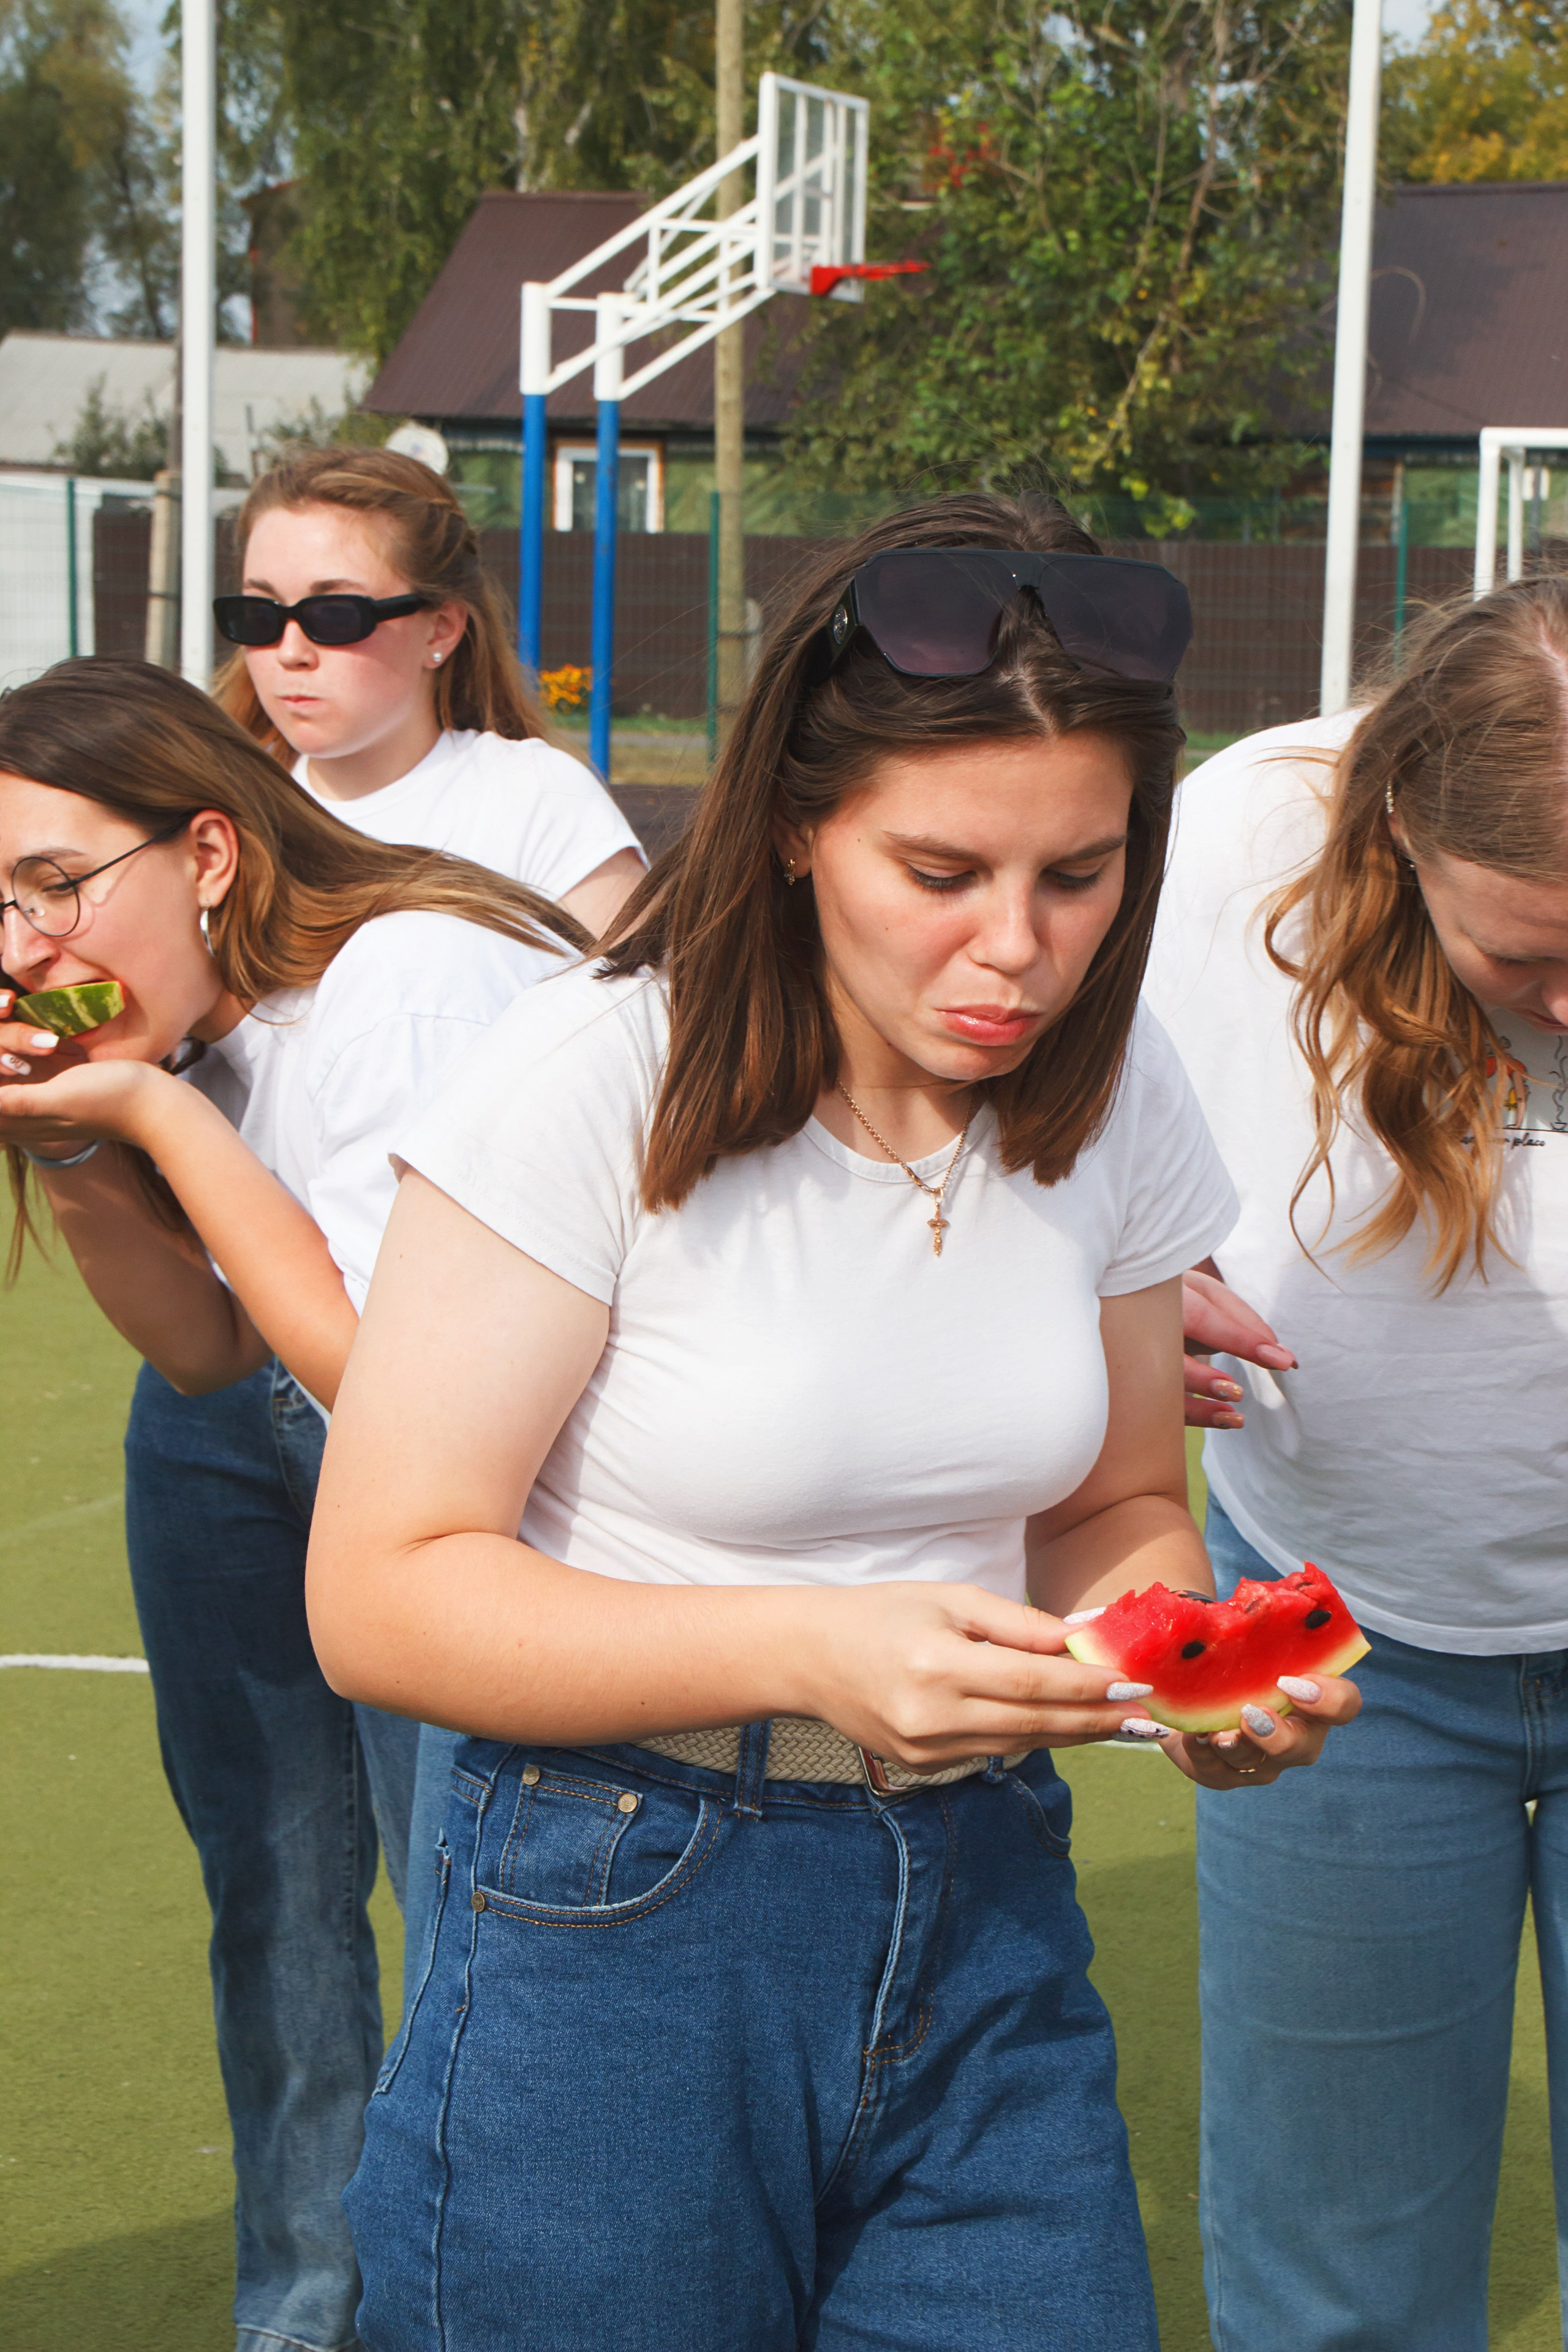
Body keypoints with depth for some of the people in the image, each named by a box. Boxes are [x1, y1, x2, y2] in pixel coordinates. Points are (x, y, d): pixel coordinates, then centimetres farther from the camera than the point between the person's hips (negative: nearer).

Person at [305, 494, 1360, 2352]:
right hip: (616, 1934, -4)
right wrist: (810, 1655, -28)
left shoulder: (1111, 1100, -1)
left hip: (985, 1918, 4)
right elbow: (382, 1594, -16)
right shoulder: (597, 1081, -16)